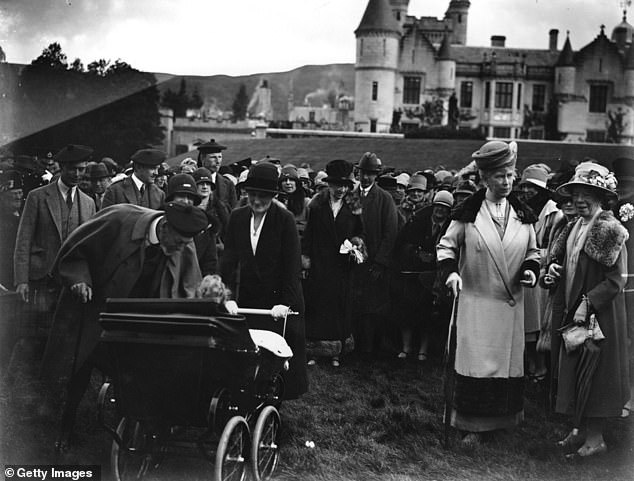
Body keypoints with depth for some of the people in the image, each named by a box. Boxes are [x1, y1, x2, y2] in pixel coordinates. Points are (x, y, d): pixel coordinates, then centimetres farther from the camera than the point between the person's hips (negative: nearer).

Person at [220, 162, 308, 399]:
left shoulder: (285, 219, -8)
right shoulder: (237, 217, 3)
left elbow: (292, 265, -10)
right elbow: (229, 258, 5)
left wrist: (285, 302, -18)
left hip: (279, 299, -3)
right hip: (247, 297, 3)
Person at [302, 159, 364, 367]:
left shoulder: (352, 207, 4)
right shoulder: (317, 205, 1)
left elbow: (359, 233, 9)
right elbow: (308, 232, 0)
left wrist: (357, 239, -12)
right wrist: (305, 255, -7)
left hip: (342, 266, 1)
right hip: (319, 265, -1)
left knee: (340, 309, 4)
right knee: (316, 307, 0)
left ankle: (335, 352, 12)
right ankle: (314, 350, 8)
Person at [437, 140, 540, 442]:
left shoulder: (523, 215, 5)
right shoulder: (468, 213, -5)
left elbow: (532, 251, 14)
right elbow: (446, 246, 1)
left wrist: (531, 269, -6)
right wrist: (451, 271, -17)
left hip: (511, 304, 4)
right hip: (476, 301, -3)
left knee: (509, 363, 10)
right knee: (477, 364, -3)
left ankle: (503, 421, 24)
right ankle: (472, 426, 9)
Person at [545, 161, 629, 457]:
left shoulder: (610, 230, -14)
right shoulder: (574, 227, 9)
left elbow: (616, 280, -17)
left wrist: (588, 303, -23)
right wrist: (554, 270, -3)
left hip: (598, 313, -8)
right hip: (569, 310, 8)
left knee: (595, 373, 0)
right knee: (572, 370, 12)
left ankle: (596, 437, 12)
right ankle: (581, 429, 24)